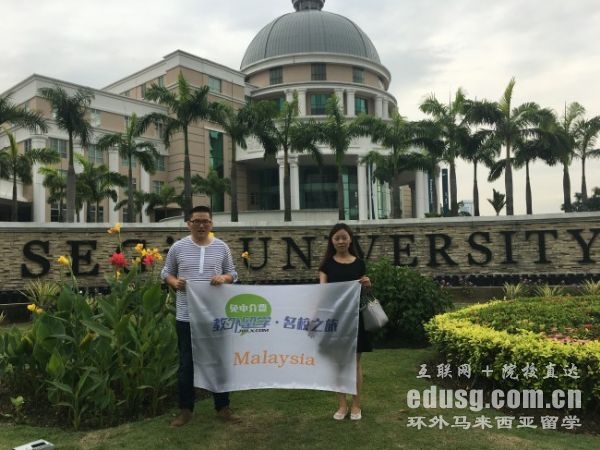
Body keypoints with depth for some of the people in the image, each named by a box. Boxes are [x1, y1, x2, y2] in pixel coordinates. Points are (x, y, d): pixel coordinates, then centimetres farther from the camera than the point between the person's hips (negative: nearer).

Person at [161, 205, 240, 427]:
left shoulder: (222, 247, 2)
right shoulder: (178, 247, 0)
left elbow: (233, 273, 8)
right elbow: (166, 272, 8)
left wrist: (224, 278, -14)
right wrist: (174, 282, -13)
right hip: (186, 316, 0)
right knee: (187, 363, 9)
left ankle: (223, 407, 24)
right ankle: (185, 409, 24)